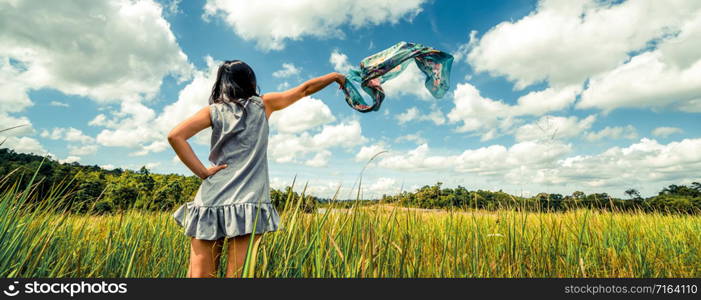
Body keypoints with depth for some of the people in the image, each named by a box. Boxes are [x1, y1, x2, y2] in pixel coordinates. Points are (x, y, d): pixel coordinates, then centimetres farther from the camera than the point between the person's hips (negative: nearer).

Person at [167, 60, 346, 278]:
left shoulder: (214, 111, 10)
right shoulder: (263, 104, 10)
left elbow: (175, 136, -3)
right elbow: (305, 89, 20)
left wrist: (203, 172, 0)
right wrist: (336, 76, 33)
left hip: (211, 200, 2)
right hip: (248, 203, -2)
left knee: (199, 274, 6)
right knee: (237, 274, -2)